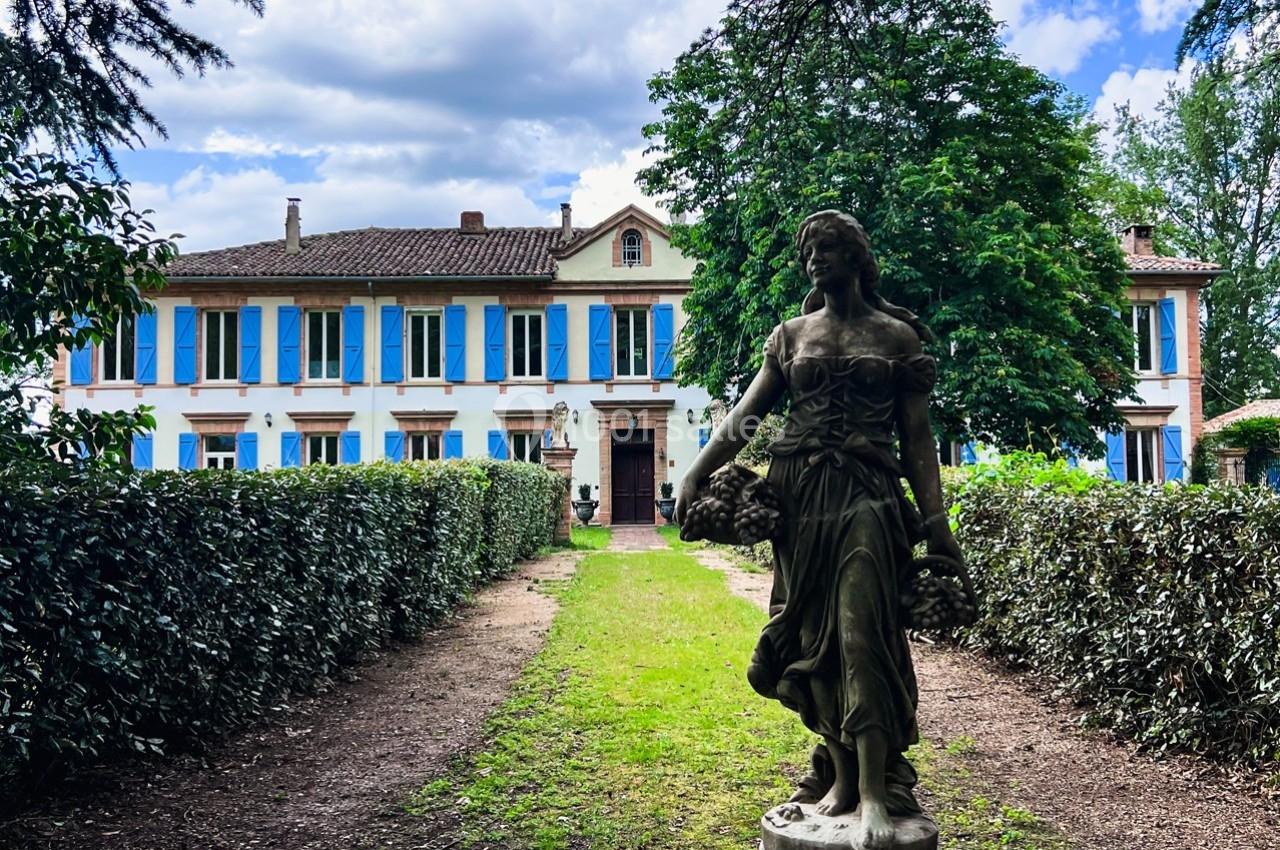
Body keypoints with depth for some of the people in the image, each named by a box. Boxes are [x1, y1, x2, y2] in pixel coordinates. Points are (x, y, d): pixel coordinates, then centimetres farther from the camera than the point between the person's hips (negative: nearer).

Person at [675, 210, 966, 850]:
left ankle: (874, 793, -8)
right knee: (814, 636, 3)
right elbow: (746, 415, 7)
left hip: (867, 496, -3)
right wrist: (696, 474, -7)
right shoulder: (791, 335, 13)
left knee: (861, 635, -11)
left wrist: (937, 522, -1)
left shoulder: (897, 336, 8)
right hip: (799, 491, 3)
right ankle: (839, 775, 14)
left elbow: (917, 437, 6)